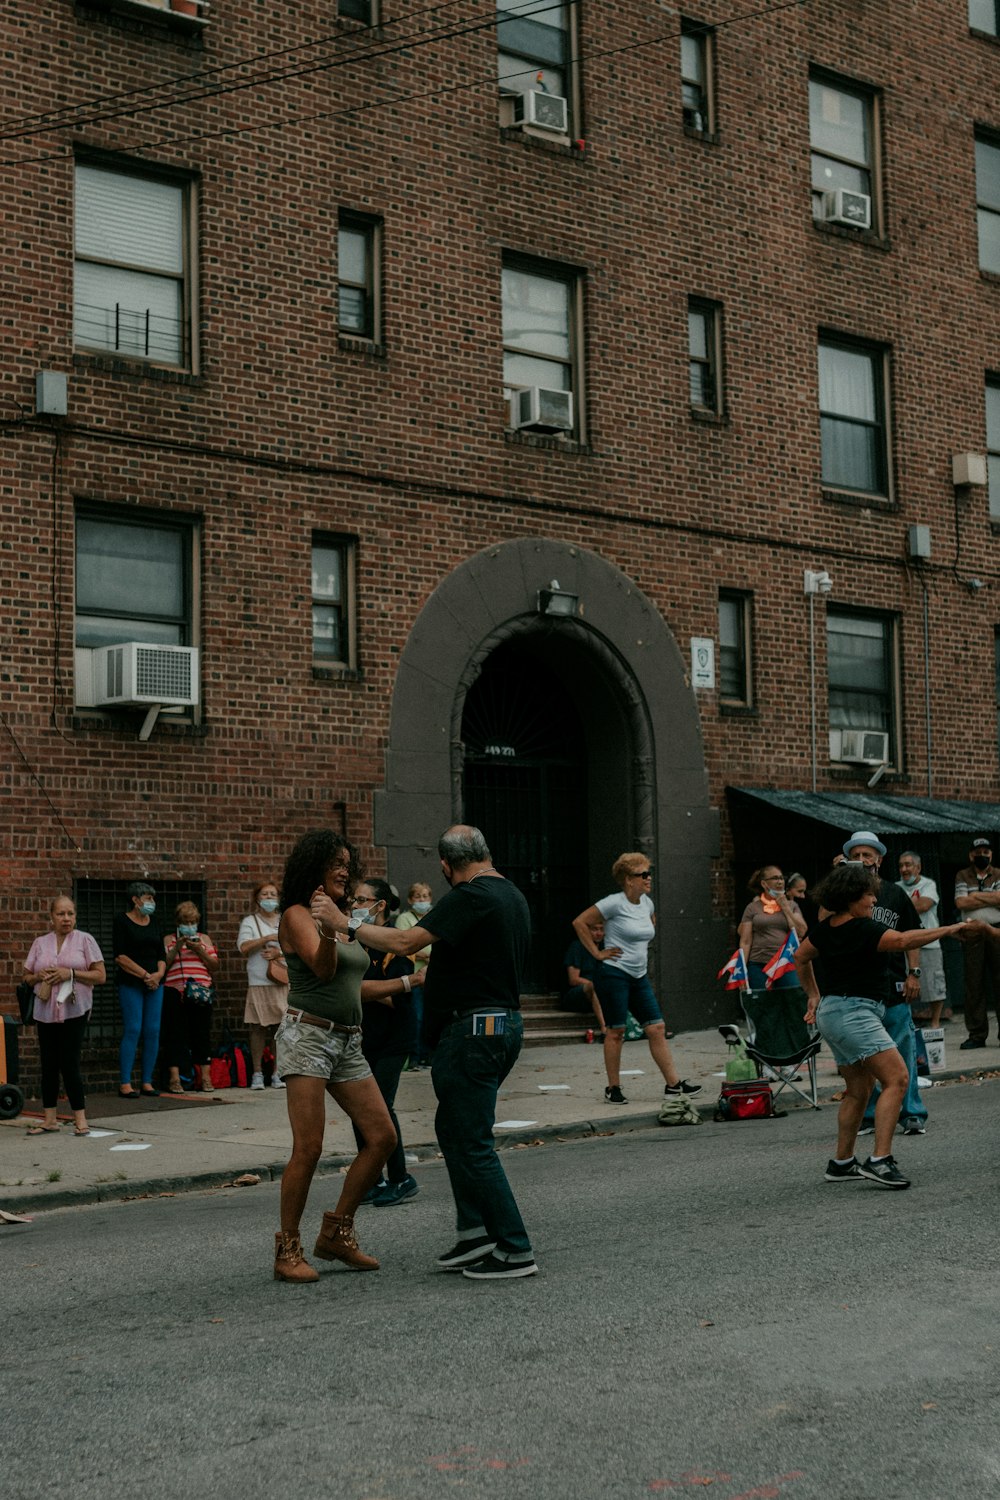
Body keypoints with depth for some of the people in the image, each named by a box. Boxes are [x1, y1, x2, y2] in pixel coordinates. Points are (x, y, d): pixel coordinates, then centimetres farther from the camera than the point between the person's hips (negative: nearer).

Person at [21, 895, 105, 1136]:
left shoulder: (84, 940, 1)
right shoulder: (40, 943, 10)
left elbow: (100, 976, -3)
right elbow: (26, 977, 16)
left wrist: (71, 974, -14)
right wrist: (39, 976, -6)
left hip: (74, 1010, -4)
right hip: (46, 1011, 4)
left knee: (69, 1064, -7)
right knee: (49, 1064, 7)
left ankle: (80, 1118, 1)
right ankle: (49, 1119, 14)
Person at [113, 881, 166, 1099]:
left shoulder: (154, 923, 16)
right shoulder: (122, 921, -2)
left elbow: (161, 956, 14)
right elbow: (120, 956, -10)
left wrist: (159, 974, -6)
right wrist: (144, 974, -13)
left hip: (155, 983, 6)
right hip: (130, 983, -6)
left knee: (153, 1031, 1)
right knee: (132, 1030, -10)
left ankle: (147, 1082, 7)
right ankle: (125, 1084, -6)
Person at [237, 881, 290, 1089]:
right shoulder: (250, 922, 6)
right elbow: (244, 947, -9)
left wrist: (279, 952, -8)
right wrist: (267, 938, -16)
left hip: (283, 982, 3)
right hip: (259, 983, -2)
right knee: (258, 1028, -2)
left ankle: (278, 1073, 6)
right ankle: (257, 1074, 6)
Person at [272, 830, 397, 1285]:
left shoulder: (343, 917, 18)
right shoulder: (297, 914, -5)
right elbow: (323, 968, -21)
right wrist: (326, 930, -39)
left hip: (348, 1041, 8)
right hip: (307, 1036, -8)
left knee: (382, 1137, 1)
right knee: (308, 1148, -12)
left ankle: (337, 1232, 14)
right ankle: (288, 1250, 1)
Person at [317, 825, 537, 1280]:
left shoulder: (470, 897, -17)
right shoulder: (511, 894, 14)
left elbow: (405, 941, -24)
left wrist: (343, 923, -15)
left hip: (473, 1030, -10)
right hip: (504, 1023, 10)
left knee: (472, 1143, -4)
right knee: (452, 1127, 19)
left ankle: (515, 1251, 0)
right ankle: (475, 1232, 19)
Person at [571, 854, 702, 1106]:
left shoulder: (646, 903, 9)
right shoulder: (614, 903, -13)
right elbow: (580, 922, -13)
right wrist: (597, 953, -12)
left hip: (639, 976, 7)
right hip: (614, 974, -7)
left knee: (656, 1028, 3)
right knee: (615, 1031, -1)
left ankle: (673, 1083, 7)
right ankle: (613, 1089, 9)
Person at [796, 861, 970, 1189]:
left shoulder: (826, 926, 10)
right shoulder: (862, 929, -17)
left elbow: (801, 957, 23)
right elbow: (902, 941, -30)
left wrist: (814, 996, 31)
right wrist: (948, 930, -25)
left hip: (830, 1013, 10)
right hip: (854, 1012, -10)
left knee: (858, 1090, 18)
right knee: (896, 1078, -15)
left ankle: (841, 1162, 23)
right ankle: (880, 1160, -23)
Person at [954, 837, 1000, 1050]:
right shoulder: (962, 876, 12)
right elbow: (961, 902, -4)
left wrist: (975, 897, -7)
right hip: (972, 934, 1)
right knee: (974, 985, 2)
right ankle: (976, 1035, 6)